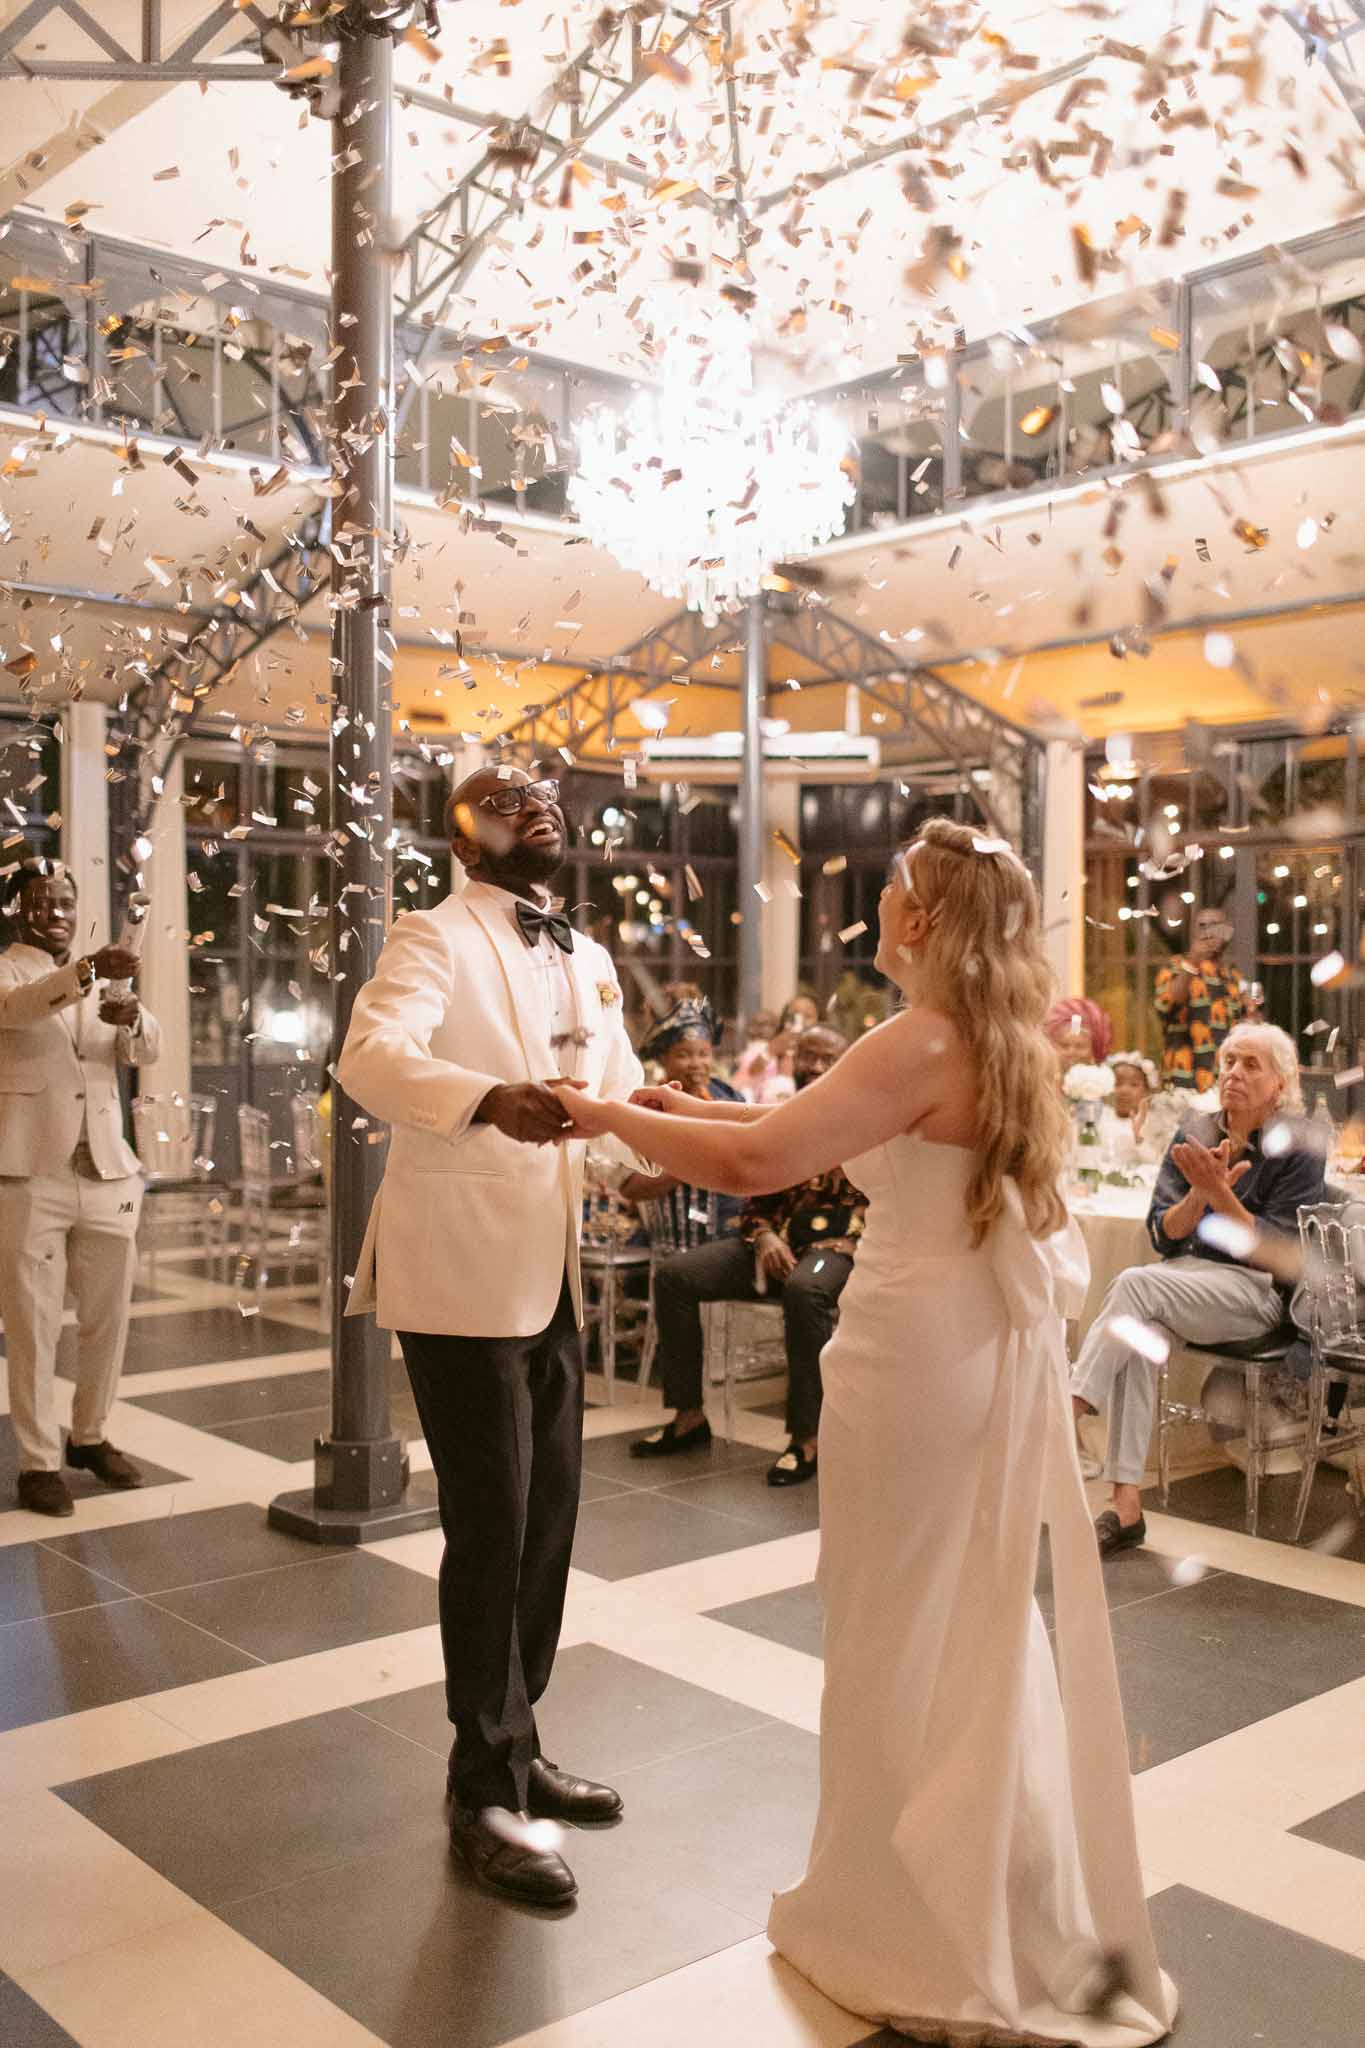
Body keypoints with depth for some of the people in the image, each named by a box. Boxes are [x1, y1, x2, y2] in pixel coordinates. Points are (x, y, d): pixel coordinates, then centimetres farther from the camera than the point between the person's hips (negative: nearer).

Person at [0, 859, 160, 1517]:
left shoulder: (101, 980, 18)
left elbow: (145, 1051, 5)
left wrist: (133, 1019, -19)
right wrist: (89, 971, -39)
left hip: (106, 1175, 5)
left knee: (108, 1319, 11)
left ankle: (89, 1437, 28)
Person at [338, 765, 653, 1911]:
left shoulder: (586, 960, 15)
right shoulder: (437, 939, -10)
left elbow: (622, 1086, 19)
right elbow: (373, 1056, -28)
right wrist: (488, 1099, -46)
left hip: (552, 1277, 8)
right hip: (462, 1274, -8)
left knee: (548, 1519, 15)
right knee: (491, 1528, -3)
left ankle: (515, 1746, 32)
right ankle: (487, 1795, 12)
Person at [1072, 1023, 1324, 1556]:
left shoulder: (1297, 1149, -1)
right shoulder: (1195, 1132, 11)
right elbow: (1162, 1235, 5)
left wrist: (1219, 1192, -20)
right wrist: (1200, 1193, -14)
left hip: (1258, 1292, -4)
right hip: (1186, 1276, 4)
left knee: (1137, 1283, -32)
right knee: (1136, 1338, -31)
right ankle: (1126, 1508, -32)